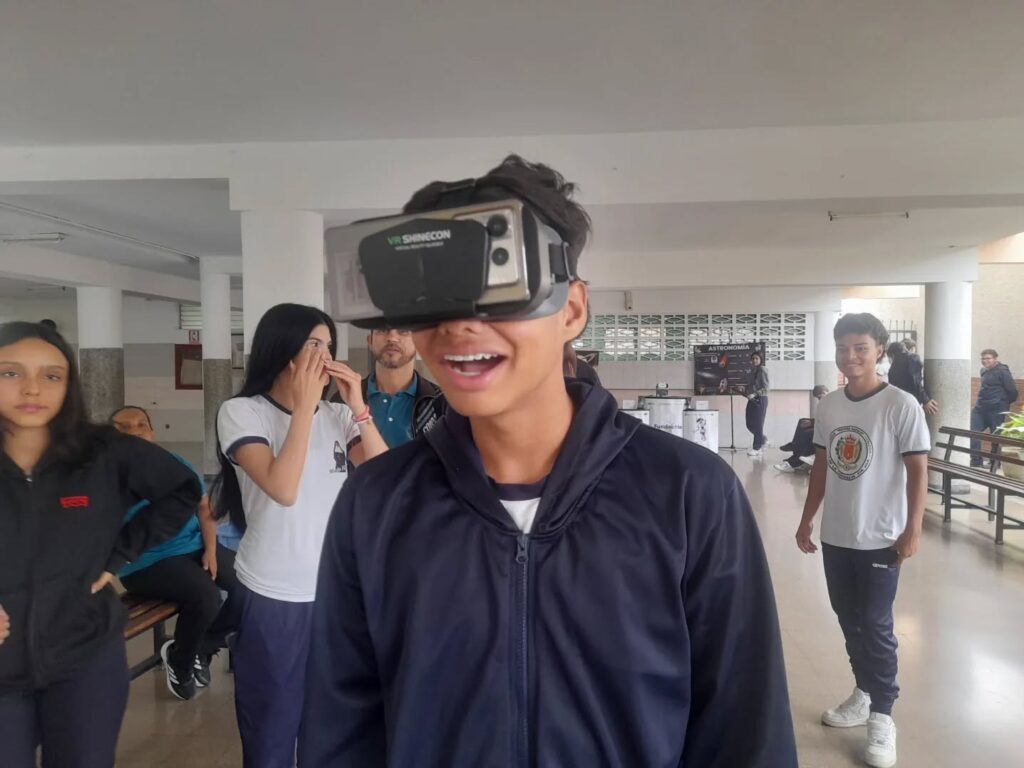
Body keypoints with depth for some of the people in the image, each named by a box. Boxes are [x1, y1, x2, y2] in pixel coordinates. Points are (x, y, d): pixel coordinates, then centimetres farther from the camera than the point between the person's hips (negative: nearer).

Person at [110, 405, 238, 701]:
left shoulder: (176, 464, 9)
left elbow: (204, 508, 12)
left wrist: (210, 551, -1)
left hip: (195, 547, 6)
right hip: (146, 562, -6)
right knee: (206, 595, -29)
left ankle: (202, 647, 12)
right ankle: (179, 661, 3)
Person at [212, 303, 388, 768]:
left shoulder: (337, 415, 2)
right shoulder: (242, 412, -9)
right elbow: (282, 488, -24)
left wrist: (358, 407, -13)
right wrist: (305, 404, -20)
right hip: (273, 597, -3)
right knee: (271, 728, 14)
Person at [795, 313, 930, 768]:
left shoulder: (901, 406, -11)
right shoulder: (827, 406, 4)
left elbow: (918, 471, -10)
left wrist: (913, 530, -15)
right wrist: (807, 520, 13)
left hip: (881, 538, -5)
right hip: (835, 535, 5)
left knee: (875, 625, 2)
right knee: (849, 621, 16)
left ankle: (882, 716, 17)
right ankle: (865, 693, 34)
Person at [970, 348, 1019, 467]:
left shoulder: (1003, 371, -11)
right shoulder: (984, 371, 13)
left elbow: (1013, 391, -12)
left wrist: (1004, 403, 1)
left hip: (996, 410, -8)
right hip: (980, 408, 8)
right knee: (972, 431, 0)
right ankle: (976, 461, 6)